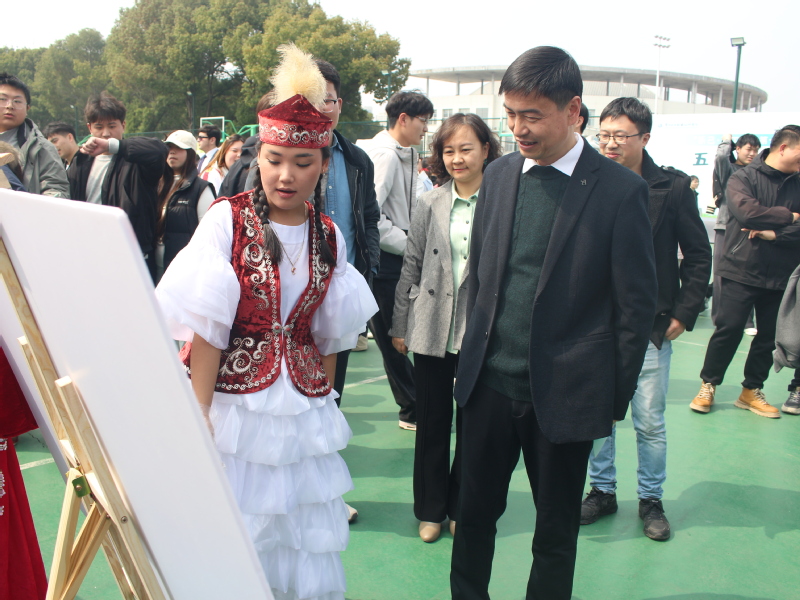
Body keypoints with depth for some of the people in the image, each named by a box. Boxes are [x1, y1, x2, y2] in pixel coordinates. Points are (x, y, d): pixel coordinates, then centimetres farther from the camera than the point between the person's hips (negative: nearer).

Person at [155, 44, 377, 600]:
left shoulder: (329, 236, 4)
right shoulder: (227, 219, -7)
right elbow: (206, 326, -9)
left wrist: (325, 402, 13)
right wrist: (198, 417, -11)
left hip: (304, 408, 4)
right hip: (235, 402, -3)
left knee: (305, 542, 11)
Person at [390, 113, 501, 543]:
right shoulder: (430, 204, 4)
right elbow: (411, 267, 8)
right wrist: (399, 326, 7)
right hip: (432, 333, 2)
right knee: (432, 424, 11)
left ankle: (461, 508, 31)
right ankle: (430, 510, 29)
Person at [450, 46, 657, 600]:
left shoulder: (621, 190, -10)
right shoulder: (499, 175, 4)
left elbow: (637, 303, -6)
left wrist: (615, 399, -4)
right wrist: (476, 355, 10)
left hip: (565, 395, -3)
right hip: (489, 384, 4)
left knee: (556, 532, 15)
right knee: (475, 513, 16)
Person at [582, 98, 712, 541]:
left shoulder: (672, 188, -3)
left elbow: (699, 256, 4)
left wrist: (684, 313, -1)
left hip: (649, 326, -1)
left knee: (650, 421, 7)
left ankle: (651, 500, 26)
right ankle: (602, 491, 30)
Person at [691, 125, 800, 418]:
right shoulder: (743, 178, -4)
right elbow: (747, 213, -22)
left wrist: (773, 233, -18)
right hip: (741, 271, -4)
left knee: (769, 336, 9)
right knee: (728, 329, -3)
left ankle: (751, 391, 24)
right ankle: (708, 386, 14)